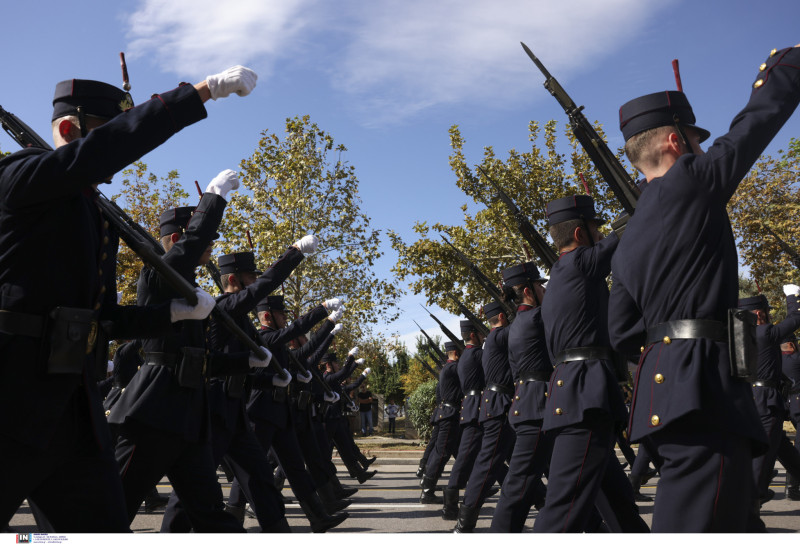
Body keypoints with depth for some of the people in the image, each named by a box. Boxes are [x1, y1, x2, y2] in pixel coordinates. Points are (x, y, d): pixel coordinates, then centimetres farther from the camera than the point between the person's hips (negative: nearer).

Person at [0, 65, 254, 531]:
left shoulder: (104, 222, 20)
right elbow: (103, 150, -23)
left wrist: (177, 312, 16)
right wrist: (204, 89, -25)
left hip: (76, 413, 8)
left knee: (107, 527, 7)